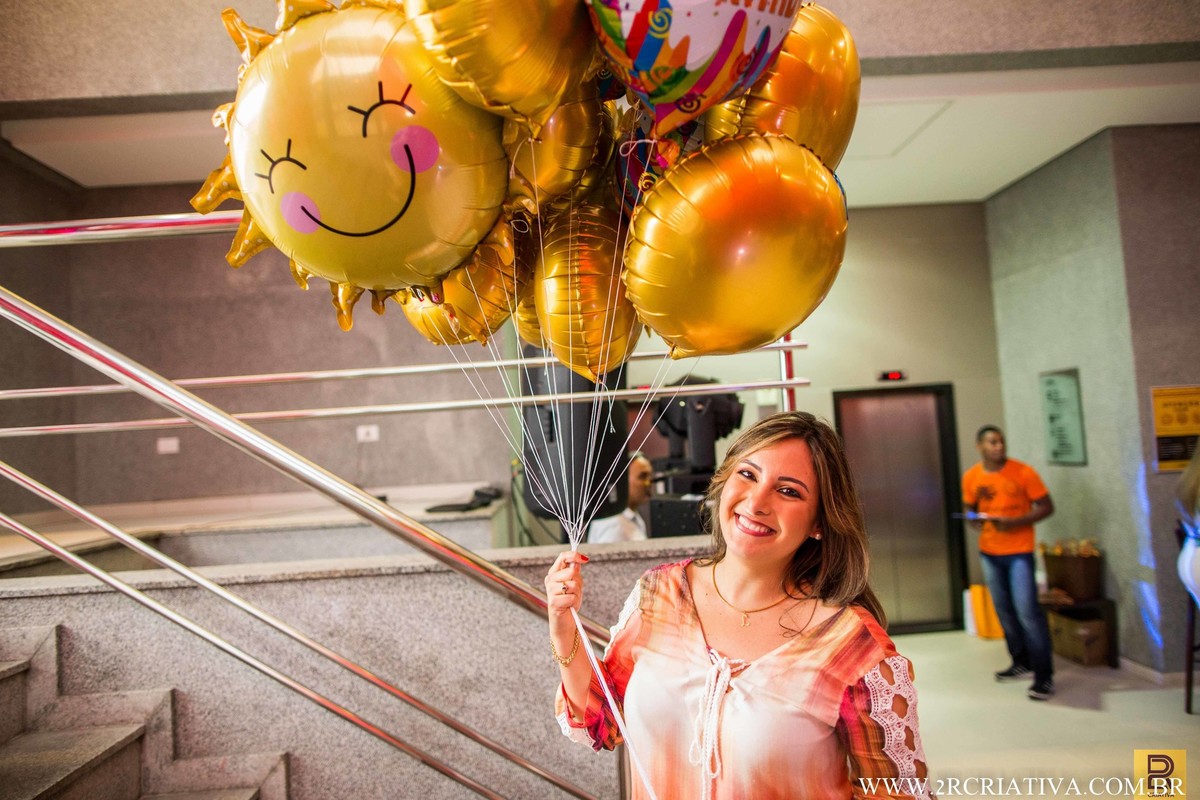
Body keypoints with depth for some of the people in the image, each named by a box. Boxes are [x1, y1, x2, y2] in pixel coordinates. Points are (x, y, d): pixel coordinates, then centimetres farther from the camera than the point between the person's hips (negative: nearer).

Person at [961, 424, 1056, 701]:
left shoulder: (1023, 472, -11)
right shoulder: (971, 477, 0)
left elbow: (1046, 507, -7)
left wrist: (1014, 522, -20)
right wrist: (975, 519, -10)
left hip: (1019, 552, -4)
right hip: (989, 553, 5)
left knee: (1027, 612, -9)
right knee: (1004, 611, 13)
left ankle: (1044, 676, 0)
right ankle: (1022, 663, 29)